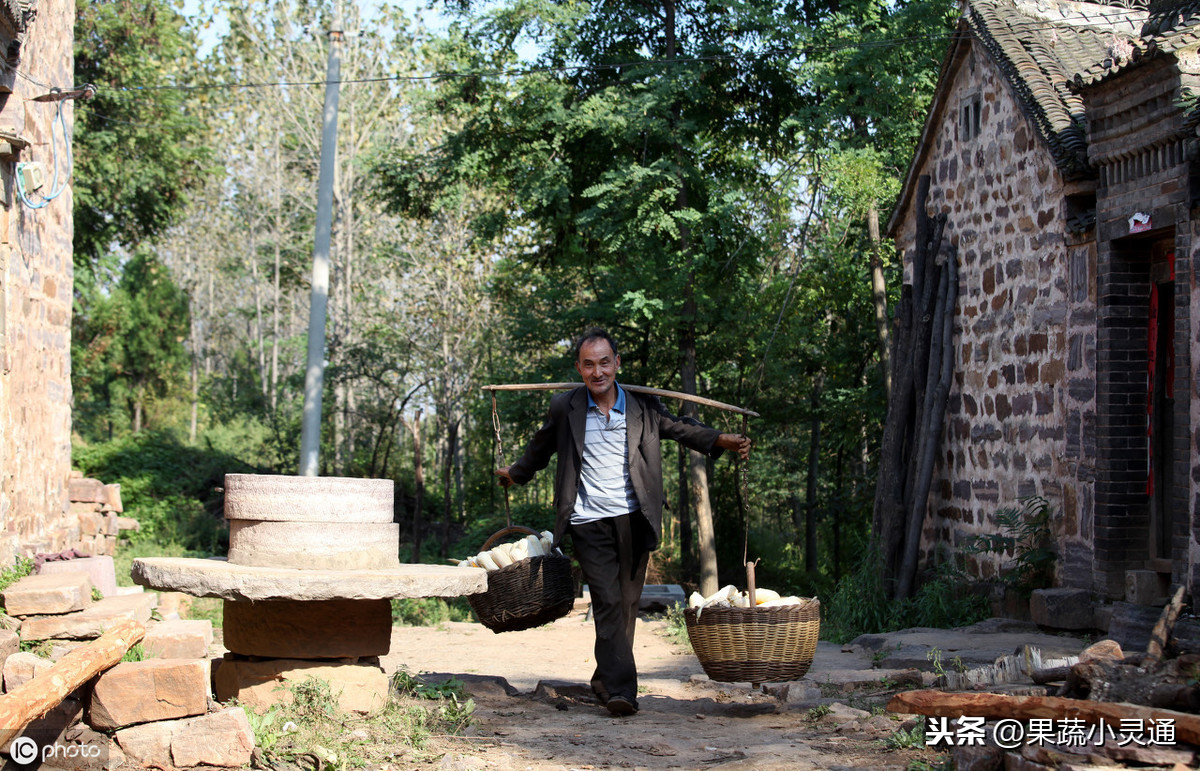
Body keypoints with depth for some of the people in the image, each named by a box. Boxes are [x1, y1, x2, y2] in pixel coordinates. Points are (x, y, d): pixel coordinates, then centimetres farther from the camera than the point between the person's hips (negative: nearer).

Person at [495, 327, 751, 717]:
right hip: (589, 521, -2)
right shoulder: (564, 408, 4)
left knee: (627, 602, 7)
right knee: (607, 602, -12)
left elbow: (681, 428, 14)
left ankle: (606, 680, 25)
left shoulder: (643, 406, 3)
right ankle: (621, 688, -15)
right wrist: (515, 474, 33)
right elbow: (541, 448, 22)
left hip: (633, 519, 2)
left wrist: (722, 440, 0)